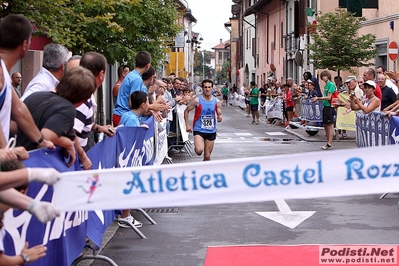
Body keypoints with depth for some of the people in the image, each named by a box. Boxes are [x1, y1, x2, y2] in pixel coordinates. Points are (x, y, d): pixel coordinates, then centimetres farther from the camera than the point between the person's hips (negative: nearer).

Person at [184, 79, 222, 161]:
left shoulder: (216, 102, 0)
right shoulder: (197, 100, -8)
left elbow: (219, 115, 5)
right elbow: (186, 111, 1)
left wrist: (219, 118, -19)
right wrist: (187, 125, -6)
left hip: (211, 131, 3)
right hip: (199, 129, -3)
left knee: (207, 156, 9)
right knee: (199, 150, -26)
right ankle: (196, 147, 10)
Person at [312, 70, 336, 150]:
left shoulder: (331, 84, -11)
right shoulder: (326, 85, 16)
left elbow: (329, 97, -16)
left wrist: (318, 98, -12)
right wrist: (317, 98, 7)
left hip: (329, 106, -9)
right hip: (325, 106, 10)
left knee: (330, 125, -7)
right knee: (325, 125, 13)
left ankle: (330, 144, -8)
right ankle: (328, 142, 20)